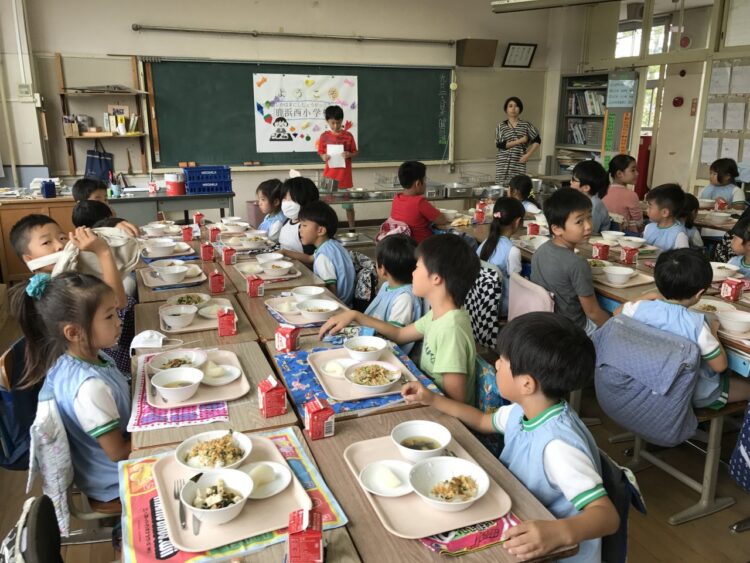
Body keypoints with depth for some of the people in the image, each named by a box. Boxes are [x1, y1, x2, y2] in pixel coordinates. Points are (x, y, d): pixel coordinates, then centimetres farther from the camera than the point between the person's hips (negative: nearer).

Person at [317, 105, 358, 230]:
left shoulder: (348, 136, -1)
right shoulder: (324, 136, 1)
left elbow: (355, 152, 5)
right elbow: (321, 152, 7)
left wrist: (349, 155, -16)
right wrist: (323, 157, -15)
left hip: (344, 175, 0)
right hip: (329, 175, 1)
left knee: (348, 204, 7)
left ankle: (352, 229, 19)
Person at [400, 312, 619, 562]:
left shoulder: (558, 445, -29)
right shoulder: (523, 410, -4)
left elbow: (607, 515, -32)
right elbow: (482, 421, 15)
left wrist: (559, 532, -50)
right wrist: (432, 399, 11)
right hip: (524, 531, 7)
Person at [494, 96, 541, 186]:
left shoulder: (526, 125, 7)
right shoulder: (501, 126, 5)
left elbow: (537, 140, 11)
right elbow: (499, 144, -6)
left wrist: (528, 154, -2)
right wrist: (519, 141, -9)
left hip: (519, 165, 0)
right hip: (503, 164, 0)